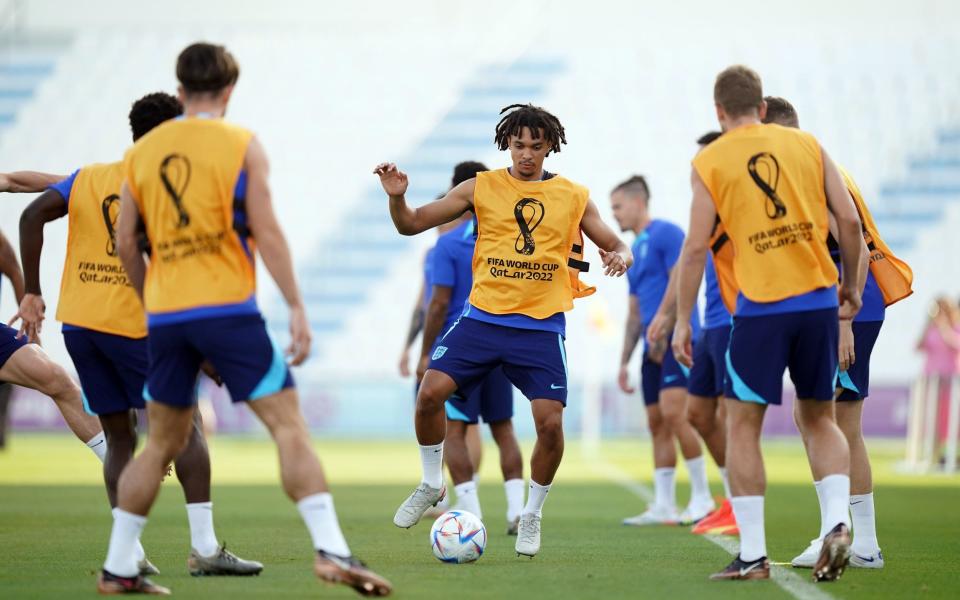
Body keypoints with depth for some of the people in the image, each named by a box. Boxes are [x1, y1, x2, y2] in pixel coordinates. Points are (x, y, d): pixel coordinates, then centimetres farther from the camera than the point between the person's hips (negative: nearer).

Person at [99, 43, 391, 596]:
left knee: (163, 444, 16)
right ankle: (331, 550, -17)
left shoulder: (143, 151, 10)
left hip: (165, 315, 5)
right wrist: (297, 308, -8)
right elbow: (267, 233, -8)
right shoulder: (242, 145, -1)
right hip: (227, 308, -5)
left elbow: (126, 243, 12)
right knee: (289, 427, -5)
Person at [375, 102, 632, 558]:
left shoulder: (572, 197, 5)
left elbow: (616, 246, 11)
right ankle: (431, 485, 10)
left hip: (541, 328, -1)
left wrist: (620, 256, -13)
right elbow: (411, 224, 6)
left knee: (551, 422, -12)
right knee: (430, 392, -15)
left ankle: (532, 514, 12)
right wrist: (396, 198, -16)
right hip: (483, 317, 1)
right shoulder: (481, 188, 5)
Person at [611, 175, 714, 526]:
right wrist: (624, 362, 22)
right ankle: (663, 506, 6)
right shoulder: (634, 252, 22)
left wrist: (662, 331, -17)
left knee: (673, 412, -17)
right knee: (657, 423, 5)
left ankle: (702, 497, -10)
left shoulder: (666, 234, -4)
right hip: (653, 347, 9)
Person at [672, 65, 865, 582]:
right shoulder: (805, 144, 8)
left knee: (742, 427, 7)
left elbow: (697, 245, -4)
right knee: (820, 419, 17)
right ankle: (838, 521, -3)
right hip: (819, 301, 3)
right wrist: (851, 286, 15)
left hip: (761, 307, -3)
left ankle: (752, 555, 3)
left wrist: (682, 320, 2)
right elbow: (849, 220, 3)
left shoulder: (709, 161, 1)